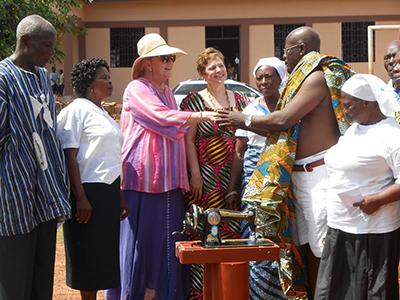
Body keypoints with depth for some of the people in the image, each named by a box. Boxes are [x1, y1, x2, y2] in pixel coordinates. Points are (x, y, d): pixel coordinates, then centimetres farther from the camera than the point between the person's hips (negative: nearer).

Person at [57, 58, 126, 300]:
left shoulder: (103, 114, 18)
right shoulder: (76, 111, -8)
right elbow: (69, 158, -14)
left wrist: (120, 198, 21)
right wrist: (81, 198, -20)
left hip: (109, 191, 8)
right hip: (89, 191, -8)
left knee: (105, 254, 10)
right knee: (89, 255, -3)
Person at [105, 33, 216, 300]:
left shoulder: (167, 92, 20)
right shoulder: (137, 90, -4)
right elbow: (163, 118, -19)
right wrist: (204, 115, -25)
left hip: (169, 180, 7)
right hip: (142, 180, -7)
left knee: (167, 242, 5)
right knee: (141, 240, -6)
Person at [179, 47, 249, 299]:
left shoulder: (239, 99, 13)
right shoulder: (194, 101, 1)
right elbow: (188, 139, -3)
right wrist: (195, 173, -11)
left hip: (234, 175, 4)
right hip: (206, 176, -4)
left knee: (234, 230, 3)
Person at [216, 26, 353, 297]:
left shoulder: (318, 77, -11)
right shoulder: (305, 79, 18)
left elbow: (283, 120, -16)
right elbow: (285, 129, 17)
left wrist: (245, 120, -1)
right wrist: (241, 124, 16)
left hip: (320, 173, -10)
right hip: (300, 174, 10)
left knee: (325, 251, -9)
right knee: (309, 247, 11)